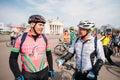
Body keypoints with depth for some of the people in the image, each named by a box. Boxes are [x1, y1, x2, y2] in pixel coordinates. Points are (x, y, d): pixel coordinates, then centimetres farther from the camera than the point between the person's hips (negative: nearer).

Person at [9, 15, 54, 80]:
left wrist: (51, 69, 7)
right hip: (27, 74, -2)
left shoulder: (44, 38, -3)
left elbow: (49, 55, 5)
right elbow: (13, 58, -6)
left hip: (44, 72, 2)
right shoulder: (21, 38, -10)